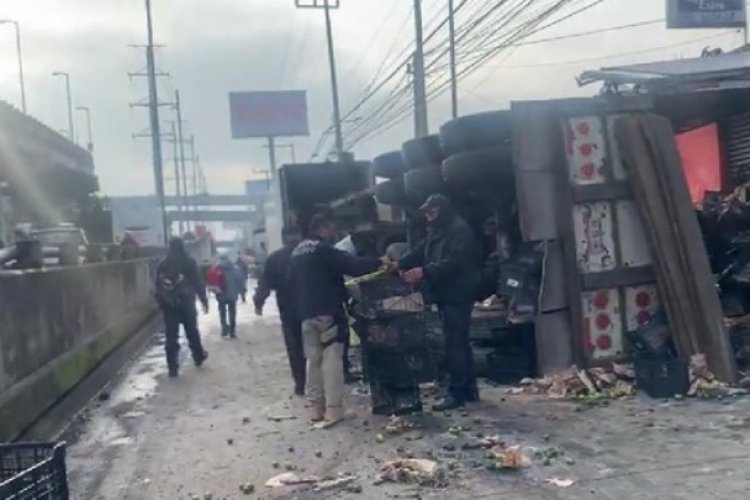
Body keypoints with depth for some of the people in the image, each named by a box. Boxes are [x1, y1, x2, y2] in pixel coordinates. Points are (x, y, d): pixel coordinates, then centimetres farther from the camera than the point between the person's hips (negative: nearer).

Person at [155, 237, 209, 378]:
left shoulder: (162, 265, 7)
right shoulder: (189, 262, -2)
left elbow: (158, 287, 7)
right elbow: (198, 282, -3)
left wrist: (161, 303, 12)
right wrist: (204, 299, 3)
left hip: (168, 304, 2)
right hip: (186, 302, -2)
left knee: (171, 336, 1)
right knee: (192, 331, 15)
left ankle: (173, 367, -1)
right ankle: (199, 357, 30)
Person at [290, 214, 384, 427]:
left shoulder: (297, 253, 15)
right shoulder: (324, 250, -11)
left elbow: (293, 282, 20)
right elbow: (353, 265, -19)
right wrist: (380, 263, -12)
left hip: (306, 313, 8)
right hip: (327, 311, -8)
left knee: (313, 359, 11)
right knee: (331, 358, -6)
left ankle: (317, 406, 13)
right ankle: (333, 408, -9)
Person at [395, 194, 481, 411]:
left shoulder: (460, 230, -13)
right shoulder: (435, 232, 18)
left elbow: (455, 261, -24)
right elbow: (419, 252, 12)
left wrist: (424, 272, -29)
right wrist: (399, 264, -4)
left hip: (458, 295, -10)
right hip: (445, 294, 10)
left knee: (454, 343, -9)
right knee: (459, 342, 13)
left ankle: (457, 392, -5)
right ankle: (468, 389, 20)